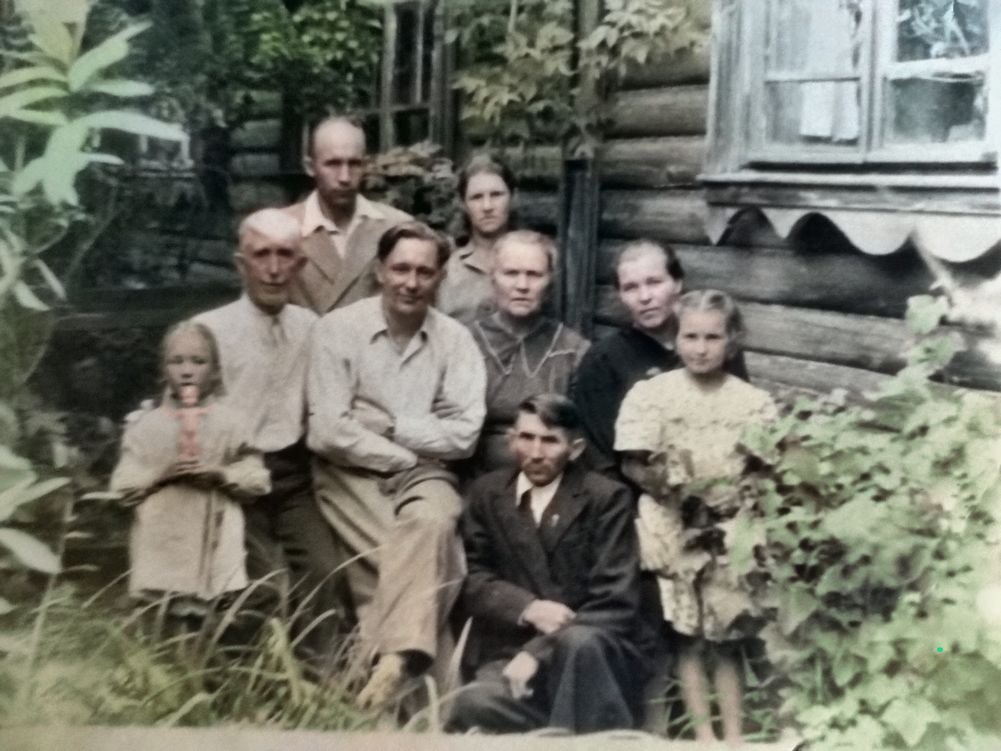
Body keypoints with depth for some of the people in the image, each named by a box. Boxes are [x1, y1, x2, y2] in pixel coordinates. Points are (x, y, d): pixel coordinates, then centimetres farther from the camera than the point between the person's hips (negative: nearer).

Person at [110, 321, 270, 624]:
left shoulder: (231, 422, 4)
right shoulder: (145, 424, 5)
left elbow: (258, 480, 4)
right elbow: (123, 485, 3)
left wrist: (220, 475, -12)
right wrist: (162, 473, -12)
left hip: (215, 548, 0)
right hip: (162, 547, 0)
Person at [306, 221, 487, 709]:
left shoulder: (455, 339, 4)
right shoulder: (338, 329, -2)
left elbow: (462, 434, -5)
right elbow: (330, 432, -11)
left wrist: (388, 424, -8)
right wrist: (406, 454, -9)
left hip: (421, 475, 2)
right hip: (351, 473, -1)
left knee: (432, 519, -32)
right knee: (432, 556, -26)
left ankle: (397, 657, -35)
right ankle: (423, 664, -14)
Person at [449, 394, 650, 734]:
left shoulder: (606, 497, 1)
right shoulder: (487, 493, 13)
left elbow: (615, 603, -6)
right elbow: (473, 578, 8)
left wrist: (539, 652, -17)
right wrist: (528, 608, -13)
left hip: (598, 654, -2)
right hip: (513, 652, 2)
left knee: (579, 640, -38)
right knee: (475, 705, -31)